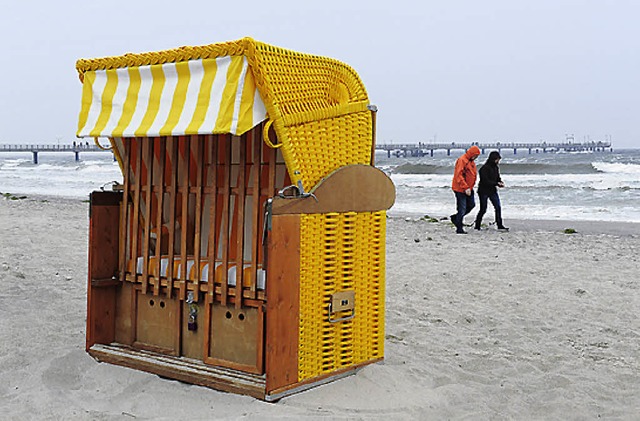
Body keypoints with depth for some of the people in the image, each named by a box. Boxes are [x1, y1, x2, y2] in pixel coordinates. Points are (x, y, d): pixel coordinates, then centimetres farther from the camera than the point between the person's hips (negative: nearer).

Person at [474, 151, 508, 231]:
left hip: (493, 191, 7)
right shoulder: (484, 168, -16)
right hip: (484, 191, -7)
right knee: (483, 209, -1)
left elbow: (498, 178, 17)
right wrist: (496, 183, -23)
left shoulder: (496, 168, 8)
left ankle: (499, 225, 5)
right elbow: (485, 181, -21)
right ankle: (477, 226, 13)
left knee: (498, 207, -2)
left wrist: (500, 182, -6)